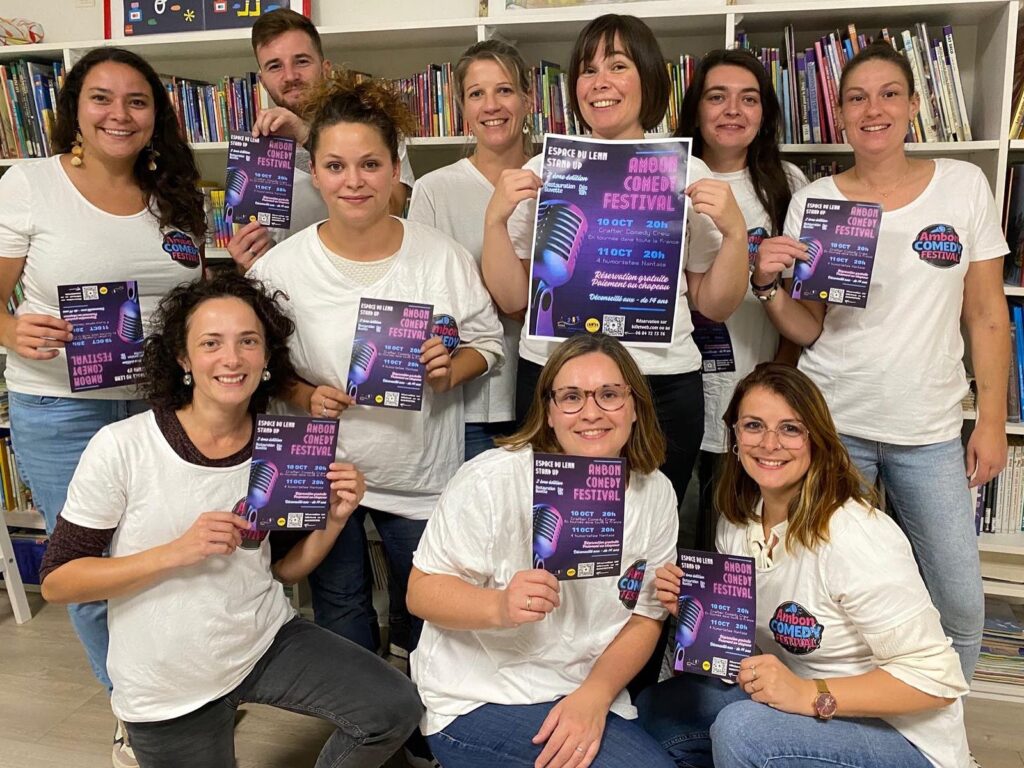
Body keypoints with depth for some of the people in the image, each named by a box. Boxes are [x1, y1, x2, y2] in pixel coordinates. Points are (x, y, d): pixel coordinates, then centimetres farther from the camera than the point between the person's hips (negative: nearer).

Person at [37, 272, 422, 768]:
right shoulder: (120, 448, -19)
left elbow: (283, 569, 4)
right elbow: (57, 582, -13)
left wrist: (334, 519, -14)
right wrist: (177, 552, -26)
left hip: (266, 640, 3)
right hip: (167, 686, -2)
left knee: (395, 710, -10)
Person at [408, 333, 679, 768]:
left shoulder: (656, 494, 0)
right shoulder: (491, 481, -15)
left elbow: (645, 618, 2)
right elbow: (421, 592, -12)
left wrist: (594, 696, -14)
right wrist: (499, 607, -32)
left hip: (591, 699, 5)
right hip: (478, 702, -5)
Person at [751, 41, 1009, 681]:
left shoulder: (964, 184, 2)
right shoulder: (813, 201, 1)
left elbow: (987, 315, 5)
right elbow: (809, 330, 1)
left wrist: (993, 420, 2)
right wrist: (768, 283, -18)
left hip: (931, 430, 1)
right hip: (833, 421, 0)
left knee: (961, 604, 2)